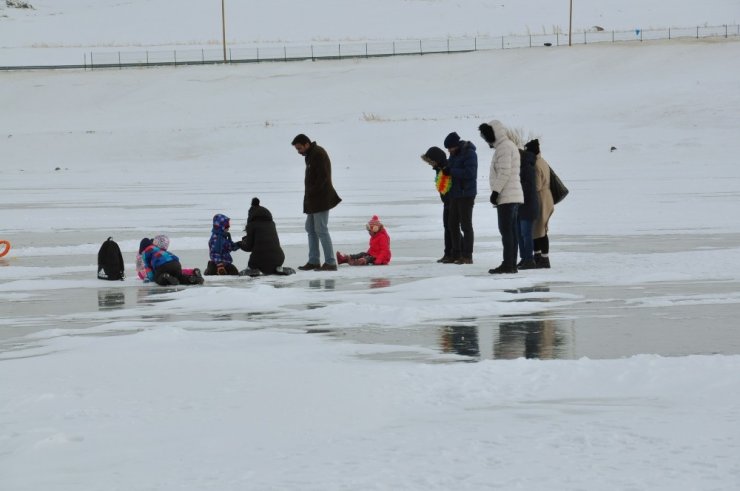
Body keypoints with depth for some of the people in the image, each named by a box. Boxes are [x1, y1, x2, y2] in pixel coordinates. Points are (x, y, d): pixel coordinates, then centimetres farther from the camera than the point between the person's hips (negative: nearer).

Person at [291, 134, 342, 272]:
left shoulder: (319, 154, -14)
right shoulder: (310, 155, 17)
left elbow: (323, 177, -22)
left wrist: (311, 193, -17)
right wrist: (308, 195, 11)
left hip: (321, 200, -11)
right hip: (313, 200, 11)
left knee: (321, 230, -10)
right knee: (310, 229, 13)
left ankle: (330, 262, -9)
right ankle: (314, 261, 18)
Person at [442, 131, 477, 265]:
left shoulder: (469, 153, -15)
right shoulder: (454, 154, 12)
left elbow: (470, 173, -24)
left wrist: (451, 171, -21)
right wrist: (443, 168, 1)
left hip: (466, 194, -9)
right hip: (455, 193, 9)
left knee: (466, 225, -4)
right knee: (453, 225, 10)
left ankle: (467, 256, 0)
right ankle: (457, 255, 16)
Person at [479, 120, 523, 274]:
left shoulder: (504, 147, -11)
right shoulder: (509, 146, 22)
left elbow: (505, 172, -19)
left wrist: (495, 191, -19)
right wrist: (497, 192, 21)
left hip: (506, 197, -10)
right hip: (512, 196, 10)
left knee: (506, 231, -11)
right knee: (510, 231, 9)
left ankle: (508, 264, -13)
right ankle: (511, 264, 10)